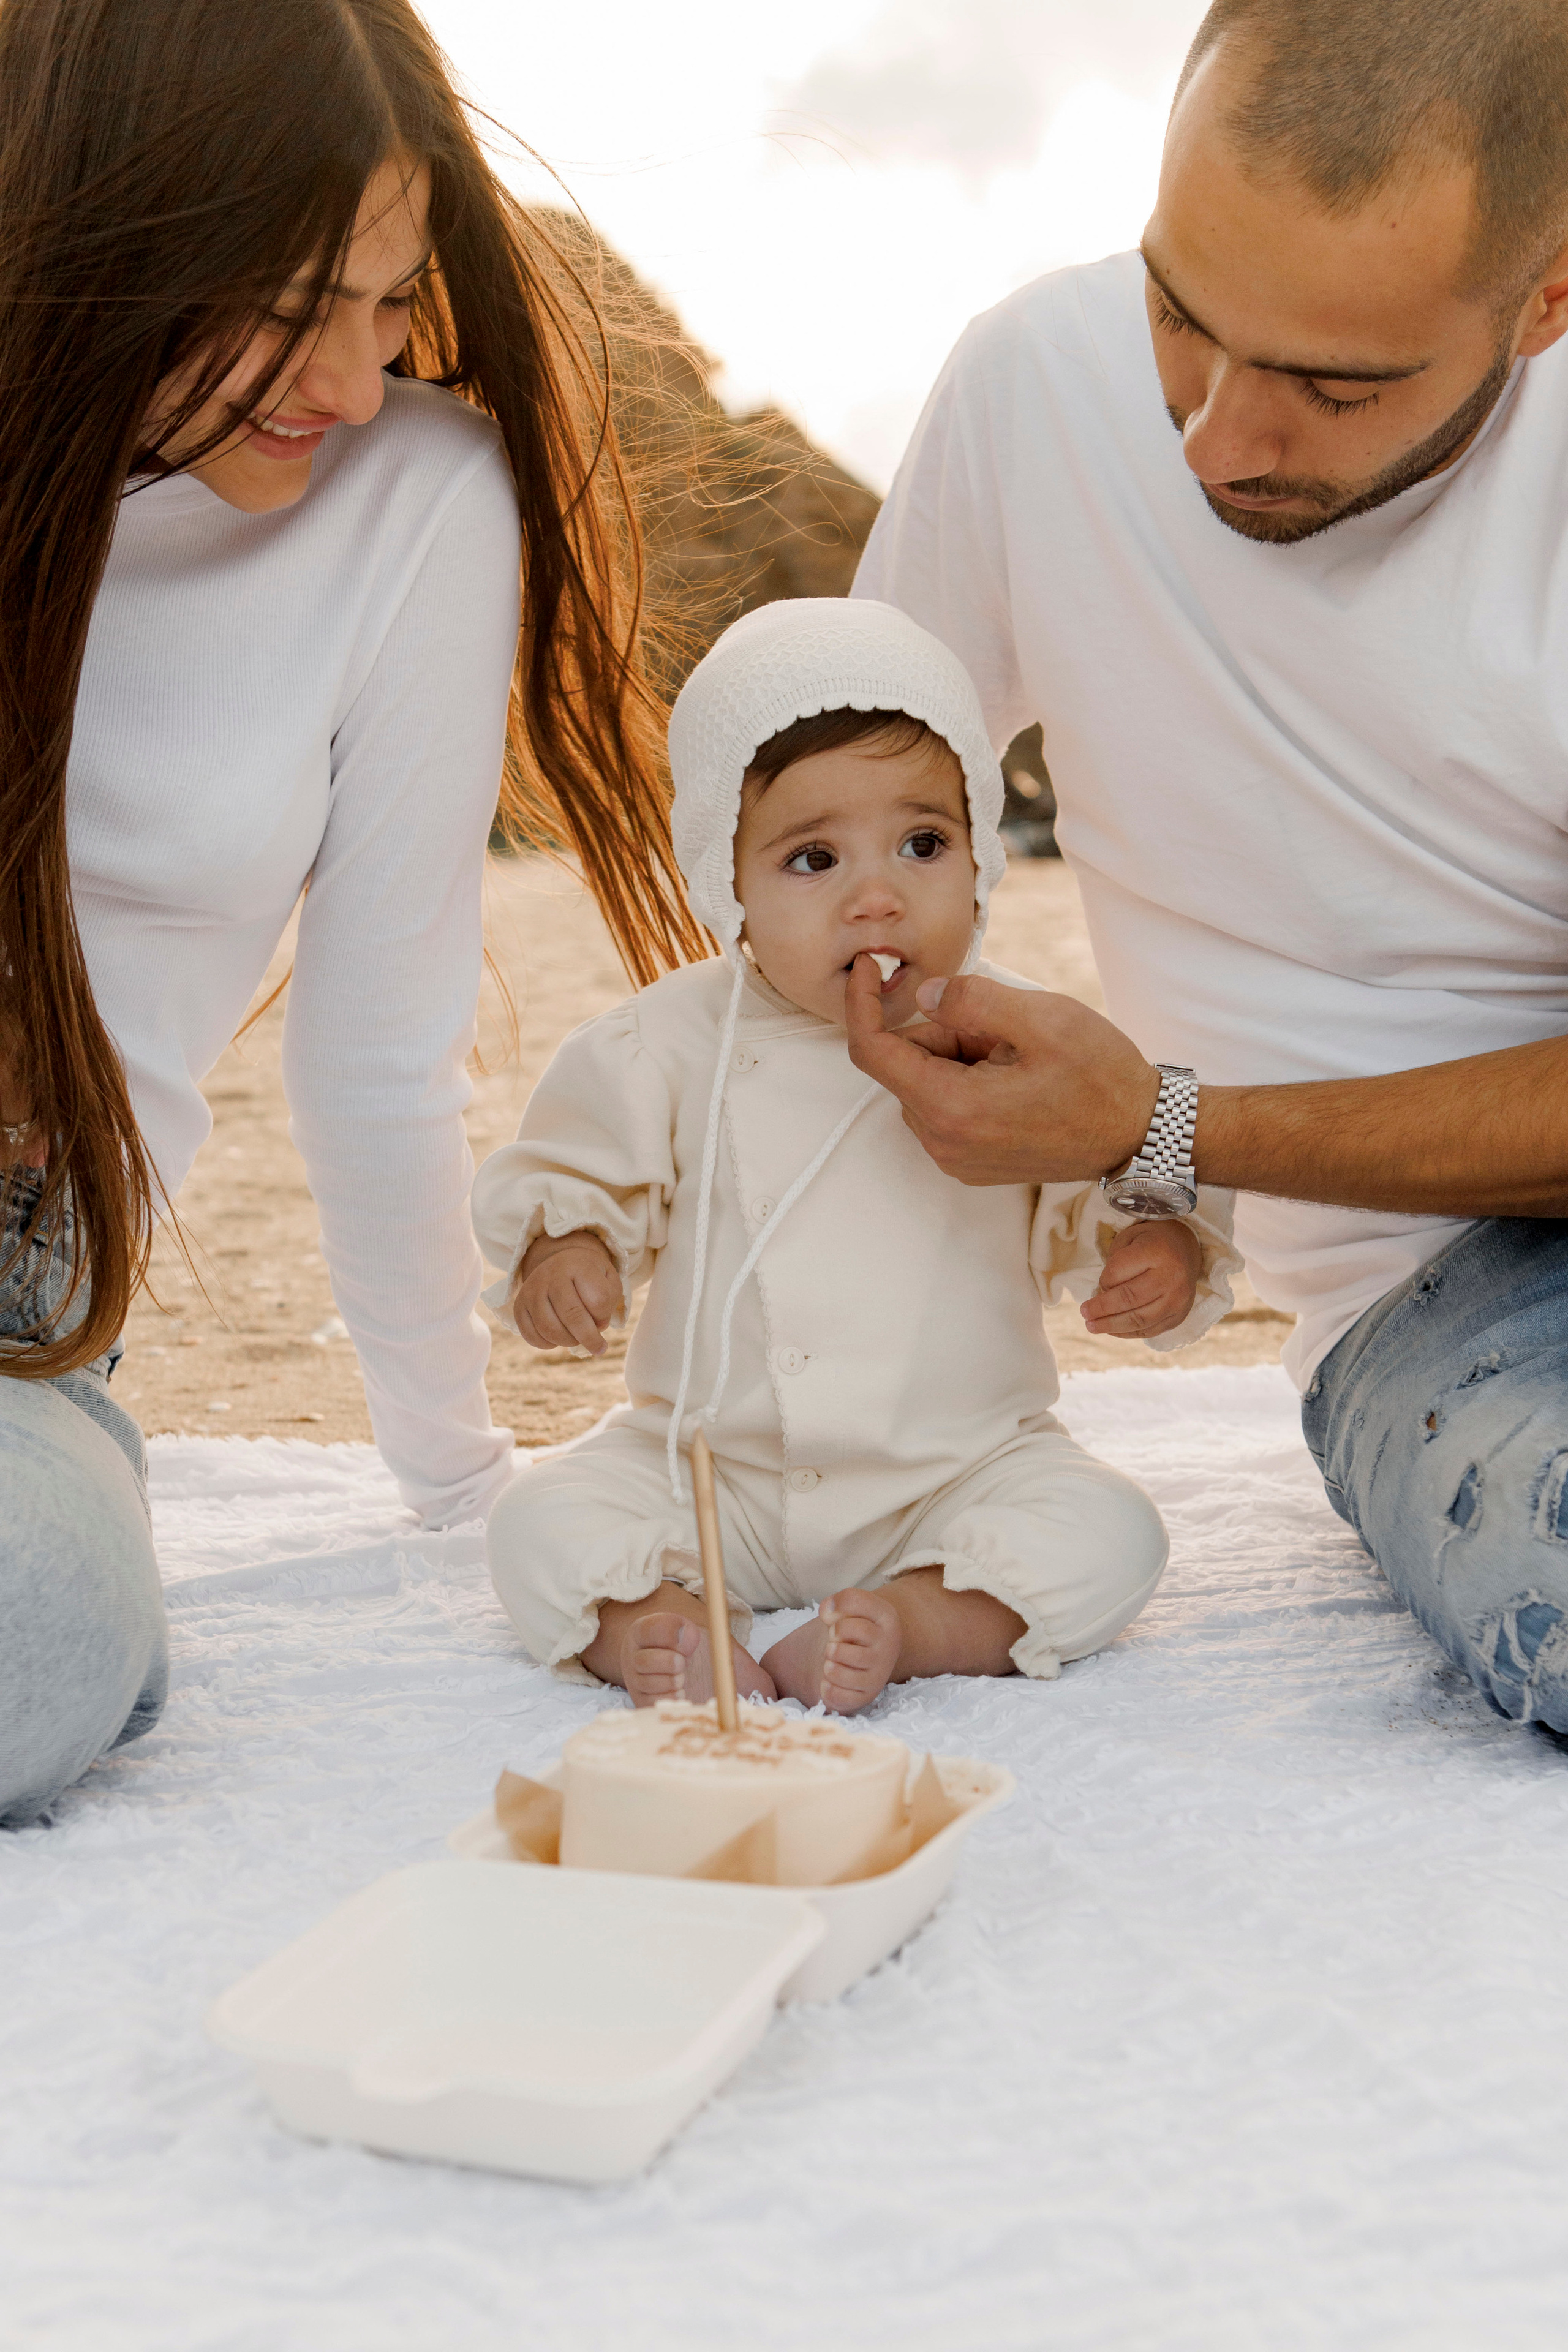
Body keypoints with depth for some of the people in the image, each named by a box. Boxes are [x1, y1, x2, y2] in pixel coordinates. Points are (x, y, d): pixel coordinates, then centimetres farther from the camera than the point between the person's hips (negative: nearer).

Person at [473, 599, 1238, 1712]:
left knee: (1109, 1534, -24)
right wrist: (559, 1252, -17)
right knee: (543, 1520, -19)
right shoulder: (671, 1046, -5)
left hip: (959, 1471, 0)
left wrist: (1164, 1255, -20)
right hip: (710, 1473, 1)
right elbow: (567, 1171, 6)